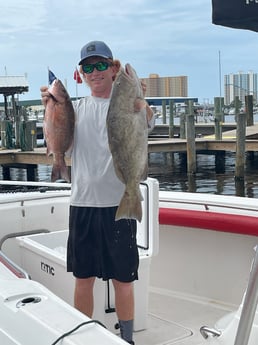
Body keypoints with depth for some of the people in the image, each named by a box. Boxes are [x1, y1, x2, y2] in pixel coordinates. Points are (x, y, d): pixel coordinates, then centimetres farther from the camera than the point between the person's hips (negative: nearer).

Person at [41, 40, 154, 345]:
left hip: (119, 204, -3)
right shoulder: (77, 108, 10)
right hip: (82, 203, 3)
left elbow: (144, 123, -22)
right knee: (83, 278, 13)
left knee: (122, 279, 7)